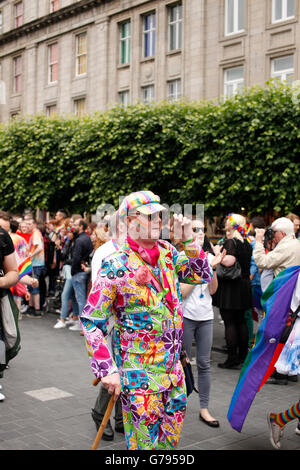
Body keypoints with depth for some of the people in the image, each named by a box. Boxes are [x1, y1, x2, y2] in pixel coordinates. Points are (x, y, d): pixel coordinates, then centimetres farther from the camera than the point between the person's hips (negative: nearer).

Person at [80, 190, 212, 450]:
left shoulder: (167, 252, 1)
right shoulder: (116, 266, -18)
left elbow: (203, 276, 9)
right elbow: (91, 321, -16)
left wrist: (189, 240, -5)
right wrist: (107, 370, -20)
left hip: (172, 366, 7)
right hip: (139, 370, -6)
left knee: (171, 433, 20)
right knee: (144, 439, 5)